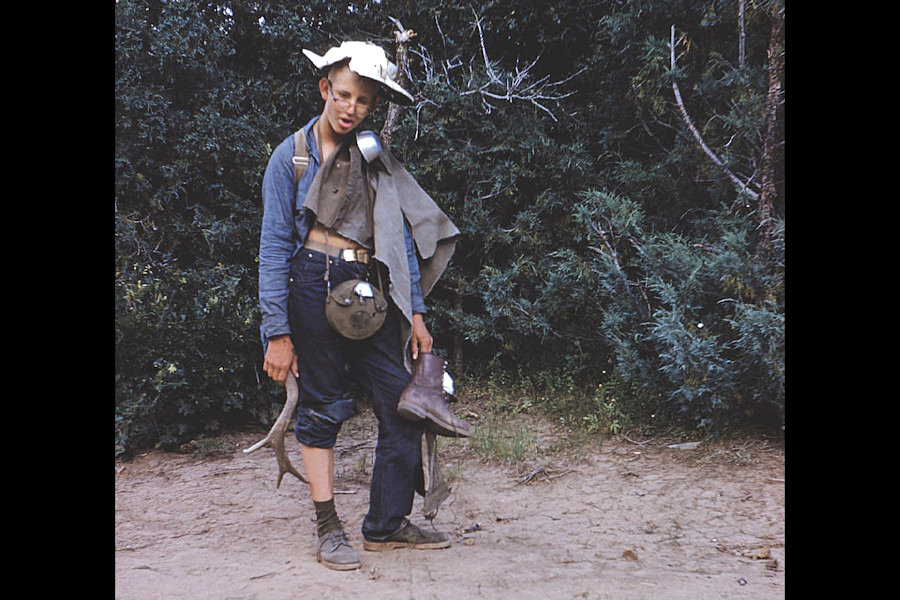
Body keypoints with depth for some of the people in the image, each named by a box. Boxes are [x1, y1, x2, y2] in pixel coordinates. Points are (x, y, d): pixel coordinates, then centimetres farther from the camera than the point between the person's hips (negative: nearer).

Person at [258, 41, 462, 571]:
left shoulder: (379, 160, 13)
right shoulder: (292, 155, 2)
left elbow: (402, 238, 14)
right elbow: (275, 245, -2)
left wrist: (415, 314, 8)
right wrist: (278, 332, -8)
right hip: (315, 286, -4)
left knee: (405, 407, -1)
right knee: (321, 408, 1)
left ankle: (387, 525, 11)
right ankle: (329, 528, 11)